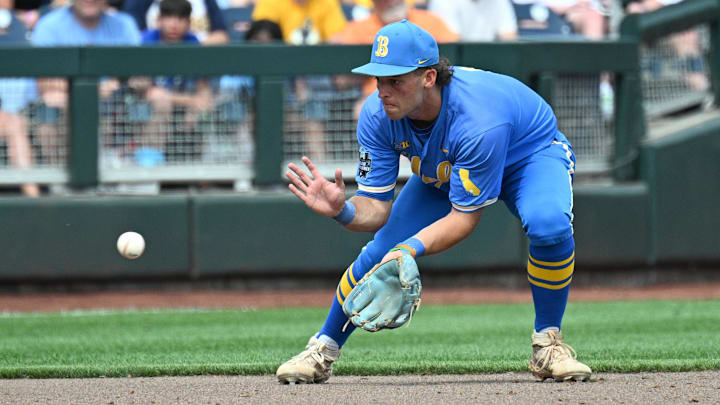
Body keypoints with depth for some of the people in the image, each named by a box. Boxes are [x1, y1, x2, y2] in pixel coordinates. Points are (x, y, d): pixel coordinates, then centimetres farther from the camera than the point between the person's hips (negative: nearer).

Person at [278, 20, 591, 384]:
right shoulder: (377, 115, -27)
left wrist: (410, 249, -50)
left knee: (549, 226, -36)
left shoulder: (478, 118, -43)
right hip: (444, 172, 5)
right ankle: (322, 350, 15)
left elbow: (465, 217, -35)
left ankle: (548, 346, -15)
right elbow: (377, 207, -23)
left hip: (531, 154, -5)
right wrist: (342, 211, -46)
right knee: (380, 253, -9)